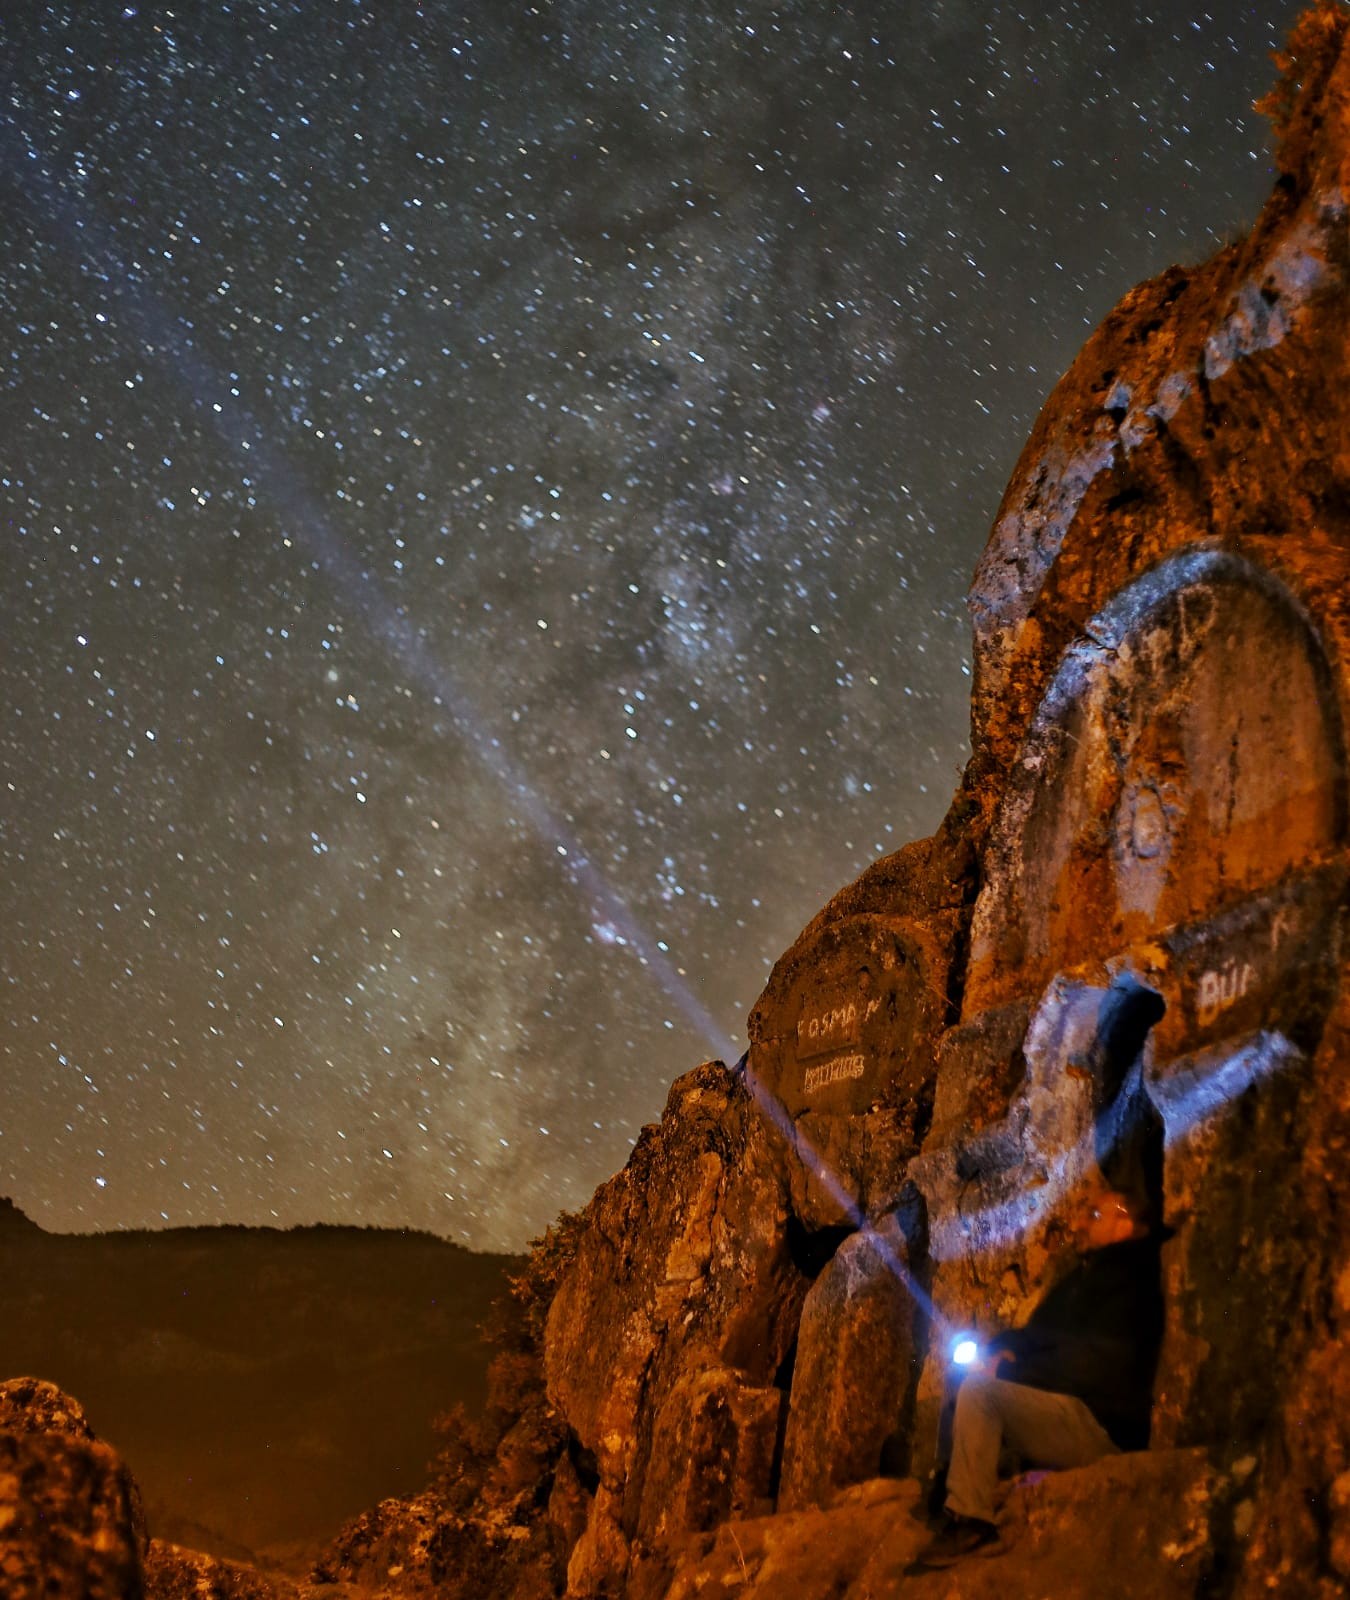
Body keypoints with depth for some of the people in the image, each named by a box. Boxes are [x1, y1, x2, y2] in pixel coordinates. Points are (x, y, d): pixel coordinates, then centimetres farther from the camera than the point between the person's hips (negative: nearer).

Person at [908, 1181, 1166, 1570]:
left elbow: (1096, 1364, -18)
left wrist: (1007, 1369, -13)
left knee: (978, 1388, -24)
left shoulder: (1129, 1283, -9)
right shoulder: (1089, 1275, 21)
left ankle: (968, 1521, -26)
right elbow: (1039, 1334, 21)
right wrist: (1003, 1348, -3)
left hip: (1104, 1428, -10)